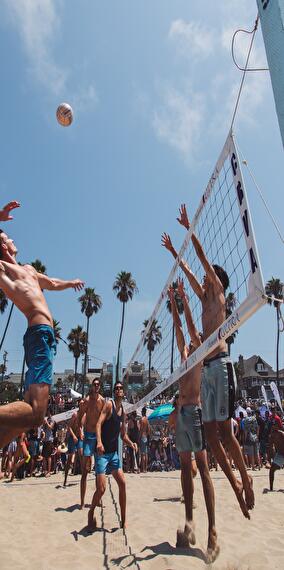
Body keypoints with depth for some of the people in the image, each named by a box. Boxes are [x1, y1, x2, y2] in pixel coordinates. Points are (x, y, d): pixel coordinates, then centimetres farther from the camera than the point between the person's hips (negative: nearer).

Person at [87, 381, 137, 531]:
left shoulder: (123, 412, 11)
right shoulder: (109, 404, -9)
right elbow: (99, 423, -20)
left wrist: (131, 443, 0)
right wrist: (99, 441, -34)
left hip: (114, 452, 7)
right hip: (102, 452, -6)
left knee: (122, 483, 2)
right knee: (101, 488, -7)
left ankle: (123, 519, 16)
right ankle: (91, 513, 20)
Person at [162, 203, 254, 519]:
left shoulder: (218, 291, 6)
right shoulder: (205, 298, 23)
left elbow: (203, 259, 2)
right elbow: (189, 271, 31)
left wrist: (188, 228, 6)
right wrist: (173, 251, 40)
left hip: (220, 365, -8)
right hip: (206, 368, 8)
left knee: (224, 429, -7)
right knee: (210, 431, 5)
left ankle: (246, 481, 9)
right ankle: (235, 484, 15)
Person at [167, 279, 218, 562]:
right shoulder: (185, 352, 19)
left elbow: (190, 325, -7)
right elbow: (178, 326, 20)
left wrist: (183, 297, -4)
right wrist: (173, 300, 21)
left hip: (195, 410, -7)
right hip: (181, 412, 8)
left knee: (202, 467, -8)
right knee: (185, 466, 10)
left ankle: (212, 531, -5)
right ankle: (189, 522, 18)